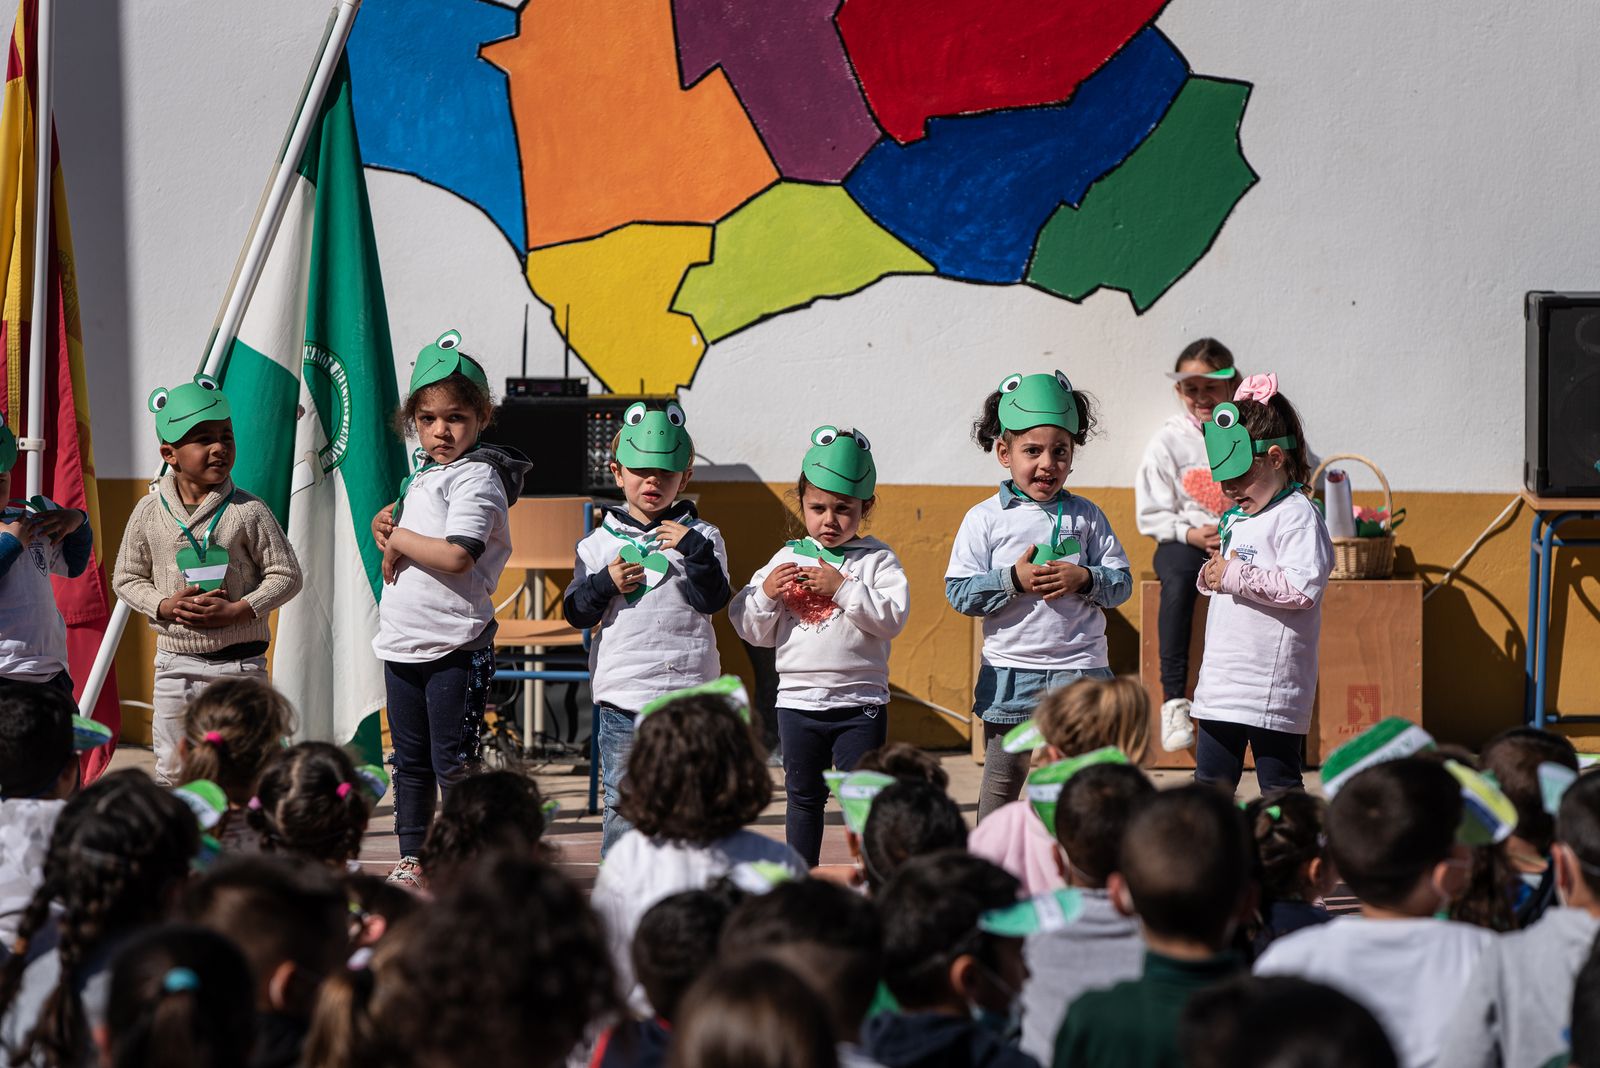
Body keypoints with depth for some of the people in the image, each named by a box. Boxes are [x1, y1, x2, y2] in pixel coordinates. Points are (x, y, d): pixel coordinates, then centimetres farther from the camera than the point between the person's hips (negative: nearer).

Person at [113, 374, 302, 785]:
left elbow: (286, 574, -4)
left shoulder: (248, 512, -7)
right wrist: (164, 606, -11)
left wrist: (236, 611, -16)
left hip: (238, 662, -2)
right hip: (176, 662, 3)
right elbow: (127, 578, 8)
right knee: (172, 770, 8)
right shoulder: (149, 512, 0)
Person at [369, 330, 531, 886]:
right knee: (410, 760, 14)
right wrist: (388, 531, -1)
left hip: (455, 649, -8)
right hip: (403, 641, 8)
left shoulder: (477, 477, -11)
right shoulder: (422, 477, 15)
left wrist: (399, 538, -11)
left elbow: (456, 554, -26)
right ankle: (411, 860, 23)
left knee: (453, 763, -5)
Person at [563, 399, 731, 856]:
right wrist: (605, 584, -9)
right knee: (622, 800, 2)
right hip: (622, 690, 1)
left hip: (687, 688, -1)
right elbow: (576, 613, 8)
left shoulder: (700, 536, 5)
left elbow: (714, 600, -7)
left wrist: (693, 549, -18)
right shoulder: (599, 543, 9)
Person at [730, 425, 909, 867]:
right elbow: (753, 631, 7)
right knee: (804, 796, 12)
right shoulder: (786, 559, 6)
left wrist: (842, 588, -21)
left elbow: (892, 618, -16)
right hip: (798, 698, 3)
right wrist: (766, 593, -12)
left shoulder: (877, 560, -1)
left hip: (860, 701, -3)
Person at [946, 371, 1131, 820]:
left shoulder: (1086, 517, 5)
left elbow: (1121, 583, 4)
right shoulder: (985, 519, -1)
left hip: (1081, 669, 1)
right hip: (1010, 672, -1)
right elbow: (960, 592, -5)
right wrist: (1014, 580, -17)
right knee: (1002, 782, 6)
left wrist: (1084, 579, -14)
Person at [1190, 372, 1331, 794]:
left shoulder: (1298, 516, -12)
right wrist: (1211, 576, 4)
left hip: (1272, 688, -9)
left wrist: (1235, 577, -19)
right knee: (1210, 783, 11)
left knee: (1278, 785, -2)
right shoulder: (1236, 518, 16)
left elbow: (1303, 587, -25)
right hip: (1220, 684, 9)